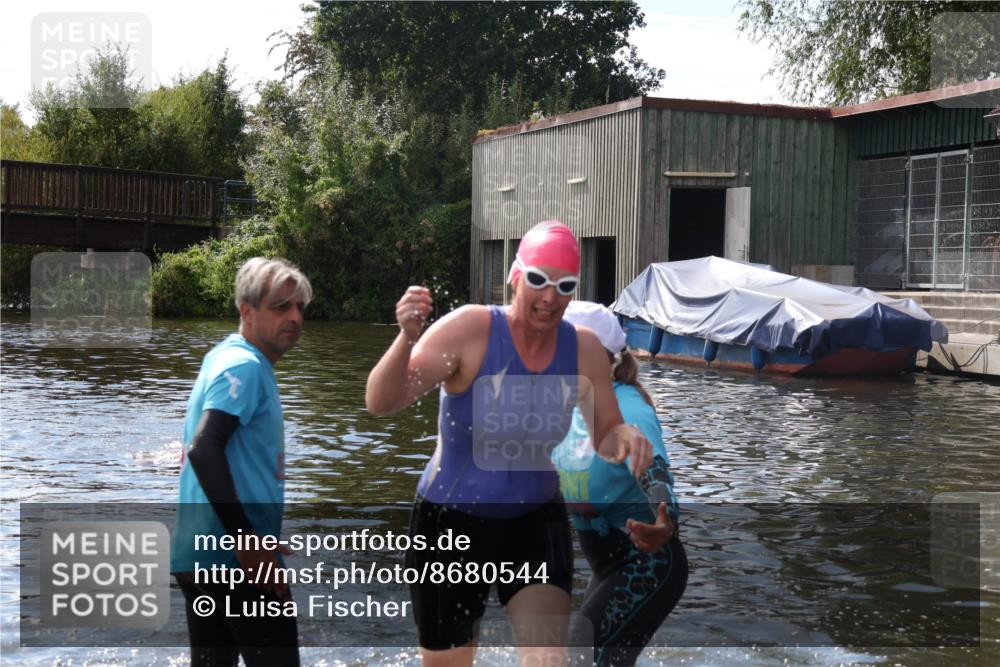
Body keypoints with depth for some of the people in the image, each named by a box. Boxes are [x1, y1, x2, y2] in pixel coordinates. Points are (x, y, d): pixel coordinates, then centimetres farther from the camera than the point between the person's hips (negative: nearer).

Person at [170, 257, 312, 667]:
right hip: (234, 556, -9)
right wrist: (246, 537, -24)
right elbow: (204, 450, -25)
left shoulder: (225, 357, 16)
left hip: (201, 553, 10)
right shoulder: (245, 366, -13)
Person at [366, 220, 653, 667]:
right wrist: (407, 338, -44)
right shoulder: (470, 328, -20)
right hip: (452, 520, -2)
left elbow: (607, 438, 5)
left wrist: (626, 436, -20)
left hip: (537, 521, 2)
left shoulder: (584, 350, -7)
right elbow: (380, 403, -25)